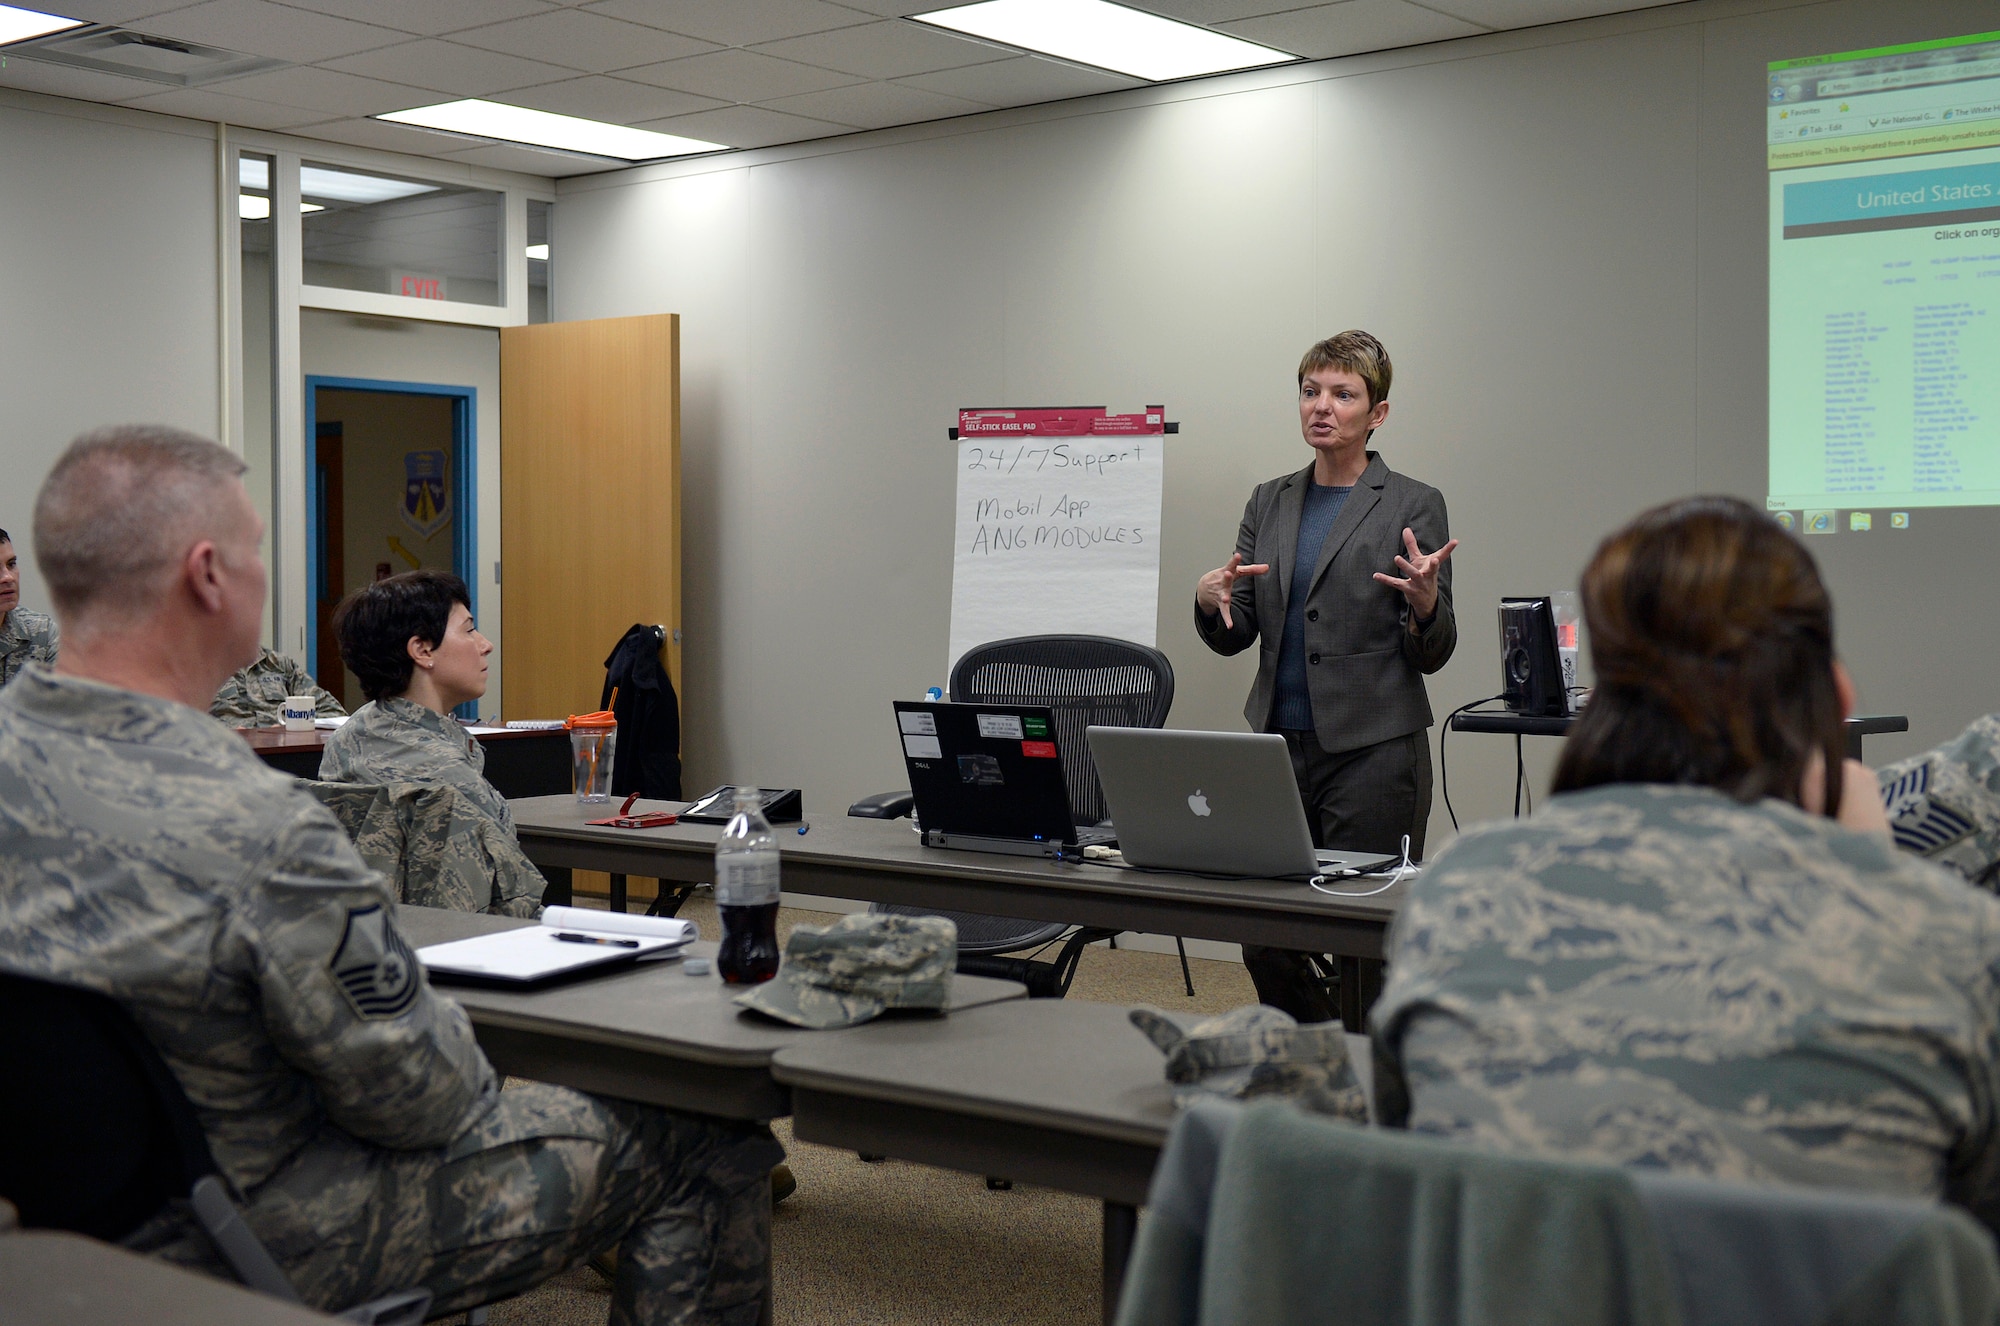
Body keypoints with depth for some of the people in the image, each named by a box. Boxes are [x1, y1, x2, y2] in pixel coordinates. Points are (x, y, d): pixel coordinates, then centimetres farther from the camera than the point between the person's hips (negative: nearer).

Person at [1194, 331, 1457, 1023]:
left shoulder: (1413, 505, 0)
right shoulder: (1270, 502, 13)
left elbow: (1431, 654, 0)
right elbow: (1235, 636, 12)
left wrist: (1426, 602, -21)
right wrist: (1211, 601, -9)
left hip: (1373, 751, -4)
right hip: (1280, 745, 5)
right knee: (1264, 943, 4)